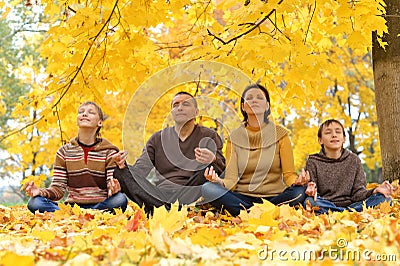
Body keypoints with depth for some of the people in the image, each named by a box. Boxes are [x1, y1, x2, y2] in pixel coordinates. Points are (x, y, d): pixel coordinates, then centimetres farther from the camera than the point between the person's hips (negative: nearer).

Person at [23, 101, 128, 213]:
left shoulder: (109, 152, 6)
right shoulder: (64, 152, 11)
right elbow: (58, 189, 5)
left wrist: (114, 189, -30)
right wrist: (40, 192, -17)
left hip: (100, 207, -2)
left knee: (120, 199, -35)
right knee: (34, 203, -25)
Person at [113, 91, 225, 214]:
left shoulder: (209, 136, 13)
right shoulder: (157, 138, 19)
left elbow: (222, 169, 0)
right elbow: (140, 169, 9)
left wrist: (213, 160, -25)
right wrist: (123, 166, -14)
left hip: (192, 195, -2)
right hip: (160, 193, 2)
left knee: (210, 169, -29)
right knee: (120, 172, -18)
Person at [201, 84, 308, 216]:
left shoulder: (280, 134, 5)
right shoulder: (234, 137, 7)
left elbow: (289, 174, 1)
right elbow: (231, 180, -2)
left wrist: (296, 181, -24)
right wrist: (220, 181, -26)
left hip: (274, 197, -1)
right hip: (242, 197, 1)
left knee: (300, 191, -31)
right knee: (208, 188, -27)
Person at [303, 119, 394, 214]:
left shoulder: (354, 160, 10)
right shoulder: (313, 162, 3)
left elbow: (357, 193, 3)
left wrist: (375, 191, -18)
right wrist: (311, 192, -29)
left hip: (350, 205, 3)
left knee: (384, 198, -18)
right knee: (310, 202, -36)